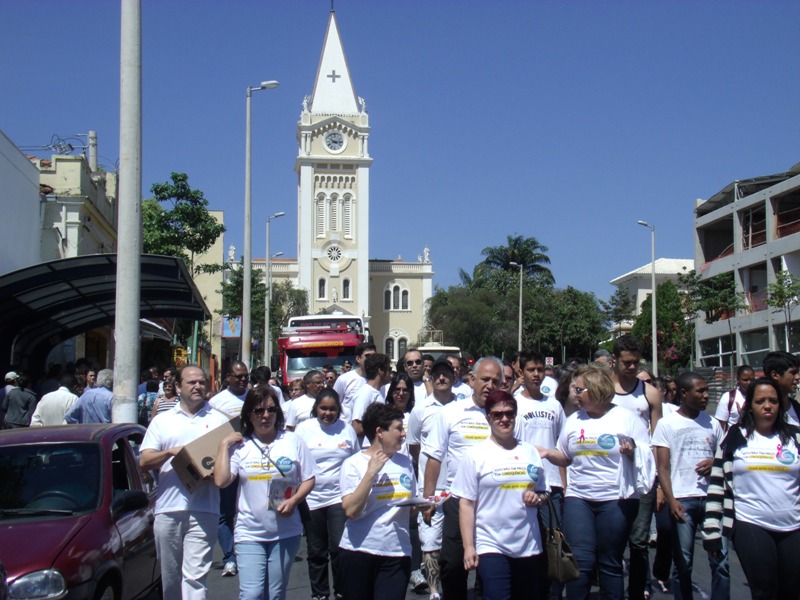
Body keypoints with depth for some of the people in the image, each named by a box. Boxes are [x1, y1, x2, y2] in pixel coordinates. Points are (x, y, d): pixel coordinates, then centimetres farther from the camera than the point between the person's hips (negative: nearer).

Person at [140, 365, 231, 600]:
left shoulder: (219, 419, 11)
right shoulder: (162, 420, 14)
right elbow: (144, 461, 6)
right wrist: (171, 452, -12)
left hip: (203, 509, -2)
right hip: (167, 509, 2)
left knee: (195, 575, -10)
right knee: (170, 576, 11)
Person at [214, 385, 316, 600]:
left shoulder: (293, 441, 2)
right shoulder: (240, 445, 1)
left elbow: (308, 479, 6)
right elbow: (221, 481, -11)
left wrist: (294, 500, -11)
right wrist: (224, 445, -8)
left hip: (286, 532, 1)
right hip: (249, 532, -1)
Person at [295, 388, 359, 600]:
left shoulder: (347, 429, 4)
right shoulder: (304, 428, 0)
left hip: (340, 497, 0)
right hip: (312, 500, 0)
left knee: (339, 549, -7)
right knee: (316, 552, 11)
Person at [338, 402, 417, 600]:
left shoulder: (405, 462, 9)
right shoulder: (354, 464, -6)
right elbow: (350, 510, -18)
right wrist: (371, 472, -19)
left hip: (396, 553, 3)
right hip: (358, 551, -3)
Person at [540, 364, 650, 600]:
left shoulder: (627, 418, -1)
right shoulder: (574, 420, 11)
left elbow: (647, 458, 0)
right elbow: (565, 458, 19)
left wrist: (632, 452, -20)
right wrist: (547, 453, 1)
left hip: (616, 500, -3)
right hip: (578, 498, 3)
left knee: (610, 563, 5)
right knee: (580, 561, -4)